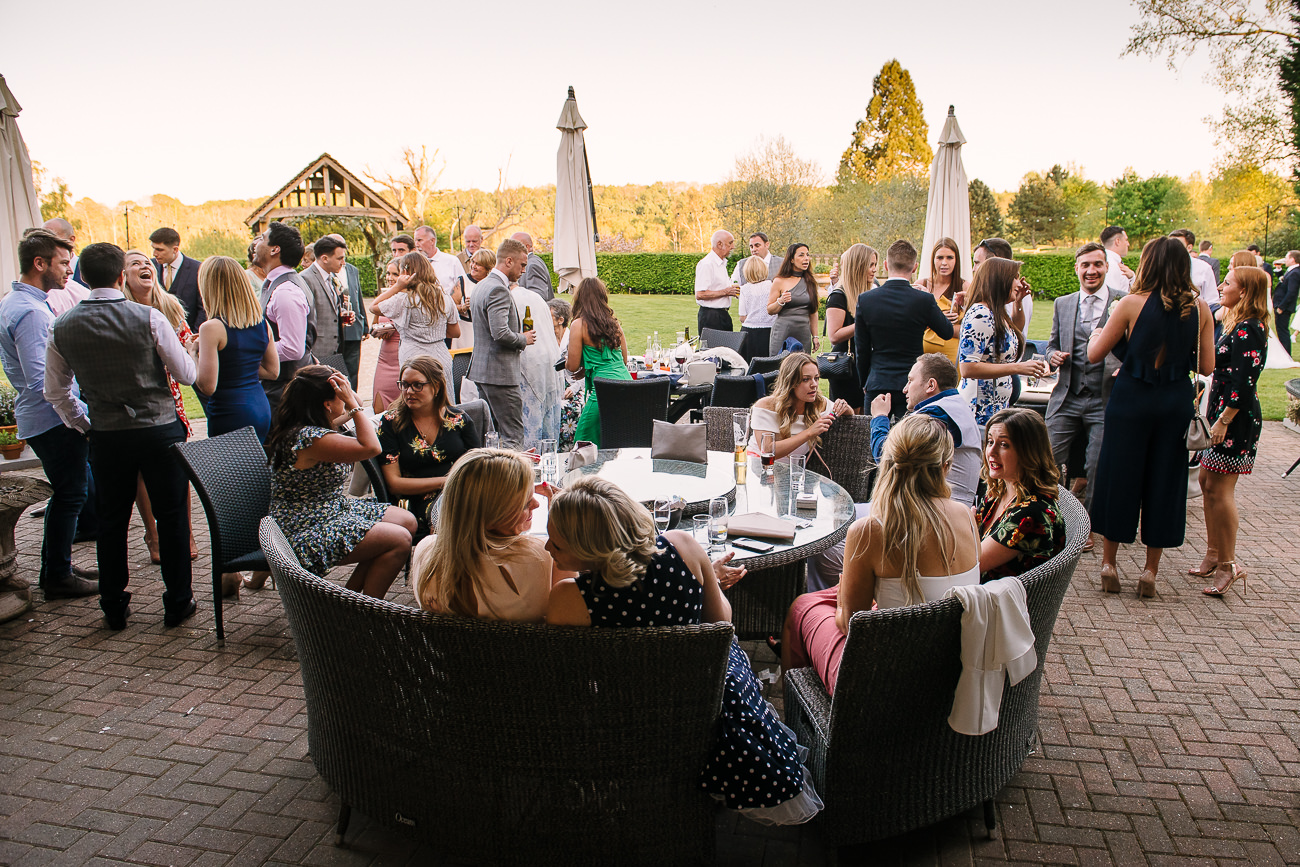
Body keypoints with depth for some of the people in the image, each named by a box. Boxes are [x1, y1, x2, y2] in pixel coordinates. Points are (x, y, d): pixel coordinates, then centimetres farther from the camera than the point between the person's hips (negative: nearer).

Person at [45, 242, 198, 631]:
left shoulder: (62, 327, -1)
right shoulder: (149, 318, -13)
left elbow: (55, 391, 8)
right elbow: (187, 375, -6)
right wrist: (184, 348, 13)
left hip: (106, 436, 3)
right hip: (160, 429, -3)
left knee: (111, 522, 15)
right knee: (171, 517, 8)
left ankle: (114, 607, 25)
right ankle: (178, 602, 16)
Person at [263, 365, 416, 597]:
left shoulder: (305, 428, 7)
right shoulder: (309, 438, -26)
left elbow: (357, 411, 22)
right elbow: (371, 447, -28)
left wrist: (350, 396, 0)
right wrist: (351, 401, -21)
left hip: (332, 512, 11)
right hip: (307, 536, -11)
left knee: (407, 521, 8)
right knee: (399, 540, -19)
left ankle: (349, 598, 16)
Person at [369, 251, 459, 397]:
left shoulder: (404, 299, -11)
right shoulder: (444, 298, 6)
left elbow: (373, 307, 2)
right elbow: (456, 332, 13)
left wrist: (397, 287, -3)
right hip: (442, 360, 5)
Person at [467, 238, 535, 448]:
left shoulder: (481, 286, 16)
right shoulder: (498, 290, -17)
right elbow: (500, 334, -25)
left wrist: (517, 326, 16)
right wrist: (523, 340, -8)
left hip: (481, 369, 11)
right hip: (500, 372, -11)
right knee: (512, 436, -7)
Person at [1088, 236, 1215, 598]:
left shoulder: (1131, 304, -11)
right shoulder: (1200, 308, -3)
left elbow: (1095, 354, -6)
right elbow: (1206, 366, 1)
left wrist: (1096, 333, 15)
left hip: (1132, 399, -2)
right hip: (1177, 402, 3)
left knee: (1119, 476, 9)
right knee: (1164, 480, 11)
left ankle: (1109, 564, 16)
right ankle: (1150, 571, 17)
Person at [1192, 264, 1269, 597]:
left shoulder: (1249, 329, -16)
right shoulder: (1237, 325, 14)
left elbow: (1244, 382, -21)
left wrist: (1224, 420, -22)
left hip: (1236, 419, -10)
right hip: (1223, 412, 10)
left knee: (1219, 486, -7)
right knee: (1207, 480, 12)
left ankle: (1228, 564, 0)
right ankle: (1214, 554, 21)